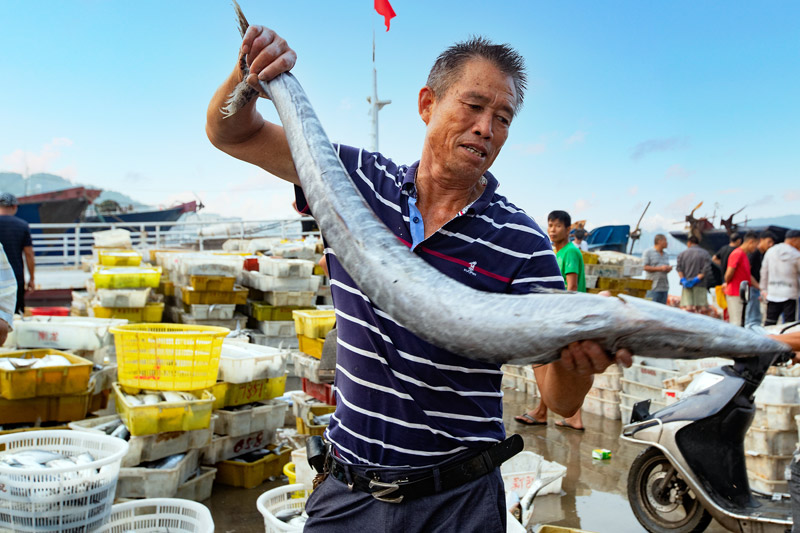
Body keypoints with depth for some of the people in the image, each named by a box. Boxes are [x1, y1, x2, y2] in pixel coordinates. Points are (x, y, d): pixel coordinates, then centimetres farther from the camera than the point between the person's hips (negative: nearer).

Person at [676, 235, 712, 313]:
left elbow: (679, 269, -4)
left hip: (687, 285, 1)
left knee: (688, 307, -3)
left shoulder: (682, 253, 7)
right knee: (701, 308, 1)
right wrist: (697, 278, -10)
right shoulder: (705, 253, 3)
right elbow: (706, 269, -9)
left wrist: (683, 279, -7)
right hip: (700, 285, -1)